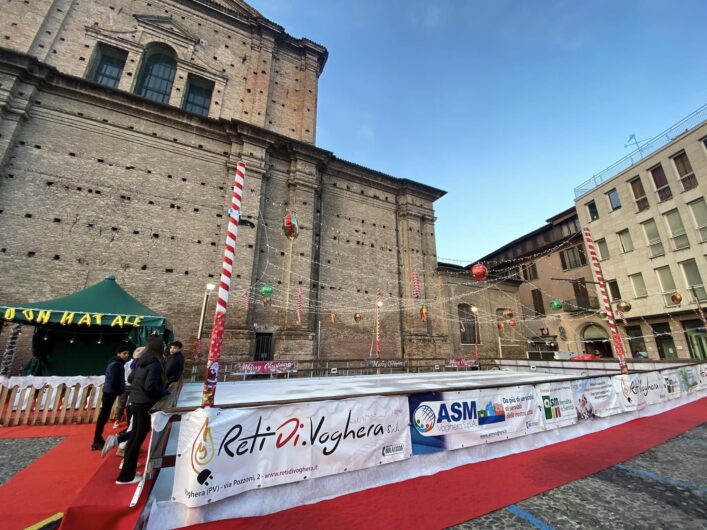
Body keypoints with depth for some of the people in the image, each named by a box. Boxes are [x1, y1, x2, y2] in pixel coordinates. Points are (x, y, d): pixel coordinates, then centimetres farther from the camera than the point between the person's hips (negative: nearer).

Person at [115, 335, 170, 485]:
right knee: (139, 437, 4)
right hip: (145, 404, -8)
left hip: (136, 401, 8)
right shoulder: (155, 363, -22)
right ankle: (126, 476, 14)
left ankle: (127, 463, 39)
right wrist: (165, 392, -12)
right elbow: (150, 386, -27)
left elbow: (133, 378, 15)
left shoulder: (143, 360, 5)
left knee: (135, 434, 23)